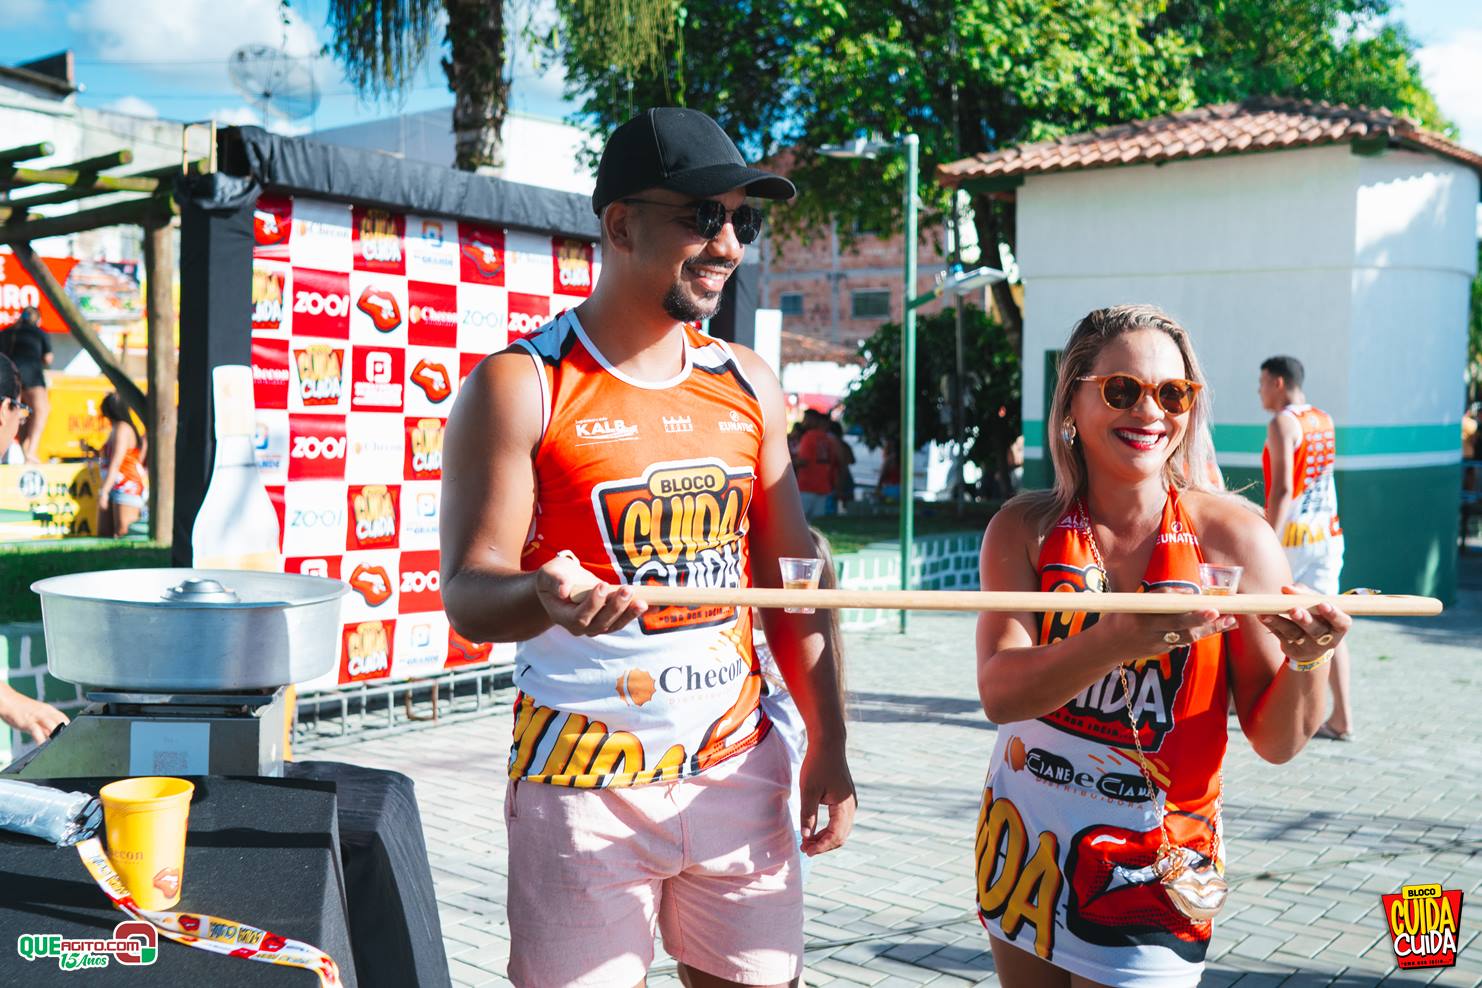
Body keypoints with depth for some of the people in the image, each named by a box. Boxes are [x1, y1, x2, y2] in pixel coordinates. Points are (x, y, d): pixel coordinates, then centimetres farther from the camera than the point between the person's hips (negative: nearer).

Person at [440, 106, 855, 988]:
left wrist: (828, 746, 5)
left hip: (738, 768, 5)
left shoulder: (749, 385, 9)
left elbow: (792, 579, 11)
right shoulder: (523, 385, -6)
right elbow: (468, 593, -11)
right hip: (585, 784, -4)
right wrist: (546, 597, -33)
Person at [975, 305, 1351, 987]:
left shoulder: (1233, 535, -10)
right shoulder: (1025, 529, -5)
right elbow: (999, 693, -20)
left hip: (1152, 872, -2)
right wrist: (1121, 638, -36)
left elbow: (1275, 742, -8)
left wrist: (1310, 660, -29)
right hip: (1024, 847, 2)